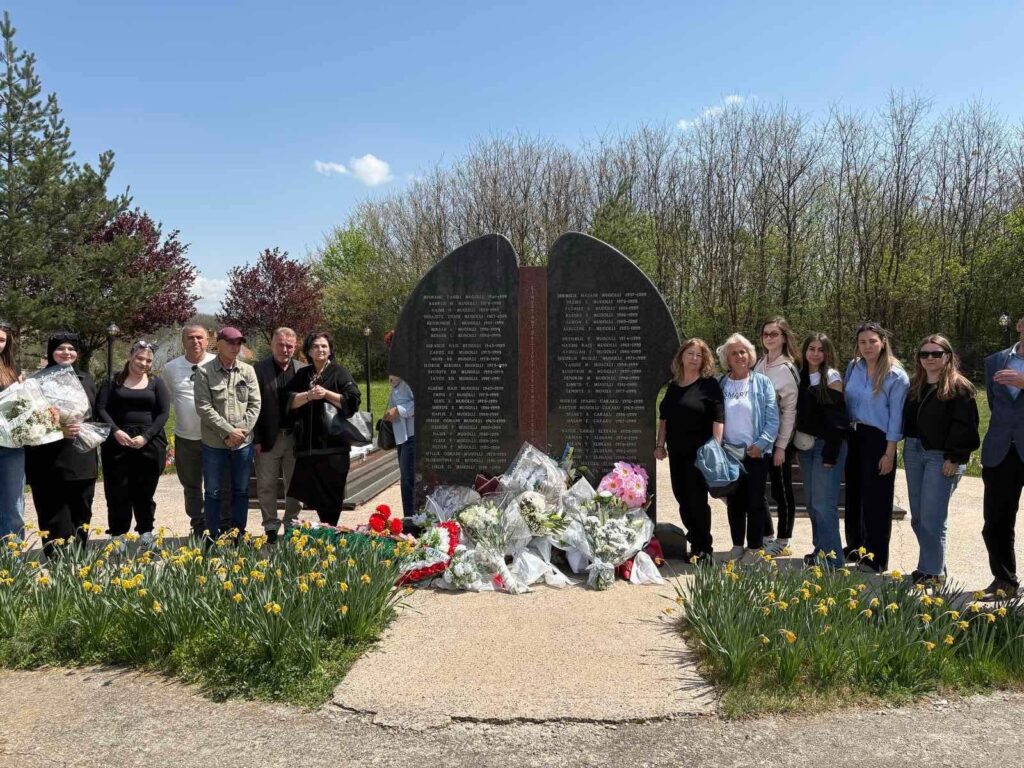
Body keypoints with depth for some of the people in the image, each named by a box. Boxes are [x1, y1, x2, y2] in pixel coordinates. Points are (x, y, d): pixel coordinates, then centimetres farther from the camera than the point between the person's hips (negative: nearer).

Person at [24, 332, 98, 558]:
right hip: (50, 463, -4)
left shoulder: (86, 380, 13)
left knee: (81, 517, 10)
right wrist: (59, 430, -20)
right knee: (55, 522, -1)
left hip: (82, 461, 4)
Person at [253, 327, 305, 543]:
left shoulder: (302, 370, 4)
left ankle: (292, 522, 26)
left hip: (295, 437, 2)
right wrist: (256, 439, -9)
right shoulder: (259, 369, -3)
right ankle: (271, 526, 18)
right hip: (268, 438, -2)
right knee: (266, 485, 6)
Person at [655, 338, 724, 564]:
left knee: (697, 499, -4)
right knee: (681, 497, 10)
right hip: (676, 451, 6)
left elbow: (718, 418, -11)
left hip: (699, 452, -6)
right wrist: (660, 444, 14)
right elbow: (663, 417, 18)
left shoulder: (709, 384, -5)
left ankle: (703, 548, 9)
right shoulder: (673, 386, 13)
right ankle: (695, 542, 23)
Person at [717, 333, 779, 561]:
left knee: (755, 501, 5)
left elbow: (773, 419, -7)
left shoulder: (762, 382, -3)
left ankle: (755, 548, 16)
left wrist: (761, 444, -16)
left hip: (756, 453, -3)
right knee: (734, 501, 11)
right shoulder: (720, 385, 5)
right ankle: (737, 545, 24)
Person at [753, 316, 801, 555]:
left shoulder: (787, 369, -11)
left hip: (778, 440, -6)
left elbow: (790, 411, -12)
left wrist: (781, 446, -14)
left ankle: (782, 540, 20)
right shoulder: (759, 365, 7)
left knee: (781, 491, 6)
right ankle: (765, 535, 26)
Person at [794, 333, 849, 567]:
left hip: (827, 444, -7)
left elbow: (837, 418, -12)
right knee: (812, 502, 12)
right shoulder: (801, 376, 11)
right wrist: (795, 444, 10)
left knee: (823, 503, -8)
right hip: (805, 444, 7)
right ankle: (819, 550, 22)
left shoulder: (832, 377, -8)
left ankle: (831, 559, -2)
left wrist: (830, 453, -17)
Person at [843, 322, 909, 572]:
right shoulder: (853, 367, 5)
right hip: (853, 437, 5)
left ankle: (876, 557, 13)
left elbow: (896, 417, -10)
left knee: (875, 498, 1)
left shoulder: (896, 376, -10)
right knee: (853, 493, 14)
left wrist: (889, 453, -12)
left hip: (878, 440, -5)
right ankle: (855, 546, 29)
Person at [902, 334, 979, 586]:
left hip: (942, 457, -7)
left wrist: (954, 458, -16)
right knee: (918, 518, 10)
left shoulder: (959, 387, -7)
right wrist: (908, 445, 11)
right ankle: (930, 565, 22)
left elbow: (964, 425, -12)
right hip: (913, 453, 7)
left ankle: (933, 572, 4)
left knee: (932, 518, -7)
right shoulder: (915, 385, 15)